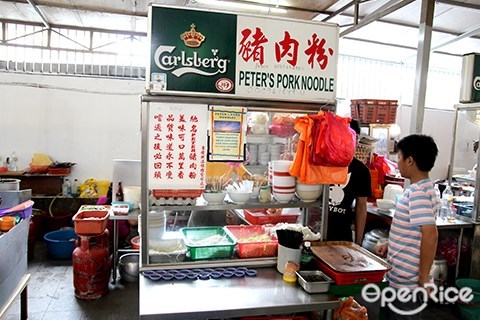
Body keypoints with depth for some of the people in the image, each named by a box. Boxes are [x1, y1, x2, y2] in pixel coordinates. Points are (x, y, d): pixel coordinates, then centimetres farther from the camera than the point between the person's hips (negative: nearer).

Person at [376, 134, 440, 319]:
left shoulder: (418, 193, -22)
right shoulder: (420, 189, 9)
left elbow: (430, 234, -29)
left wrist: (424, 278, -23)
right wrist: (390, 245, 13)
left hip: (408, 282, -9)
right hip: (402, 277, 9)